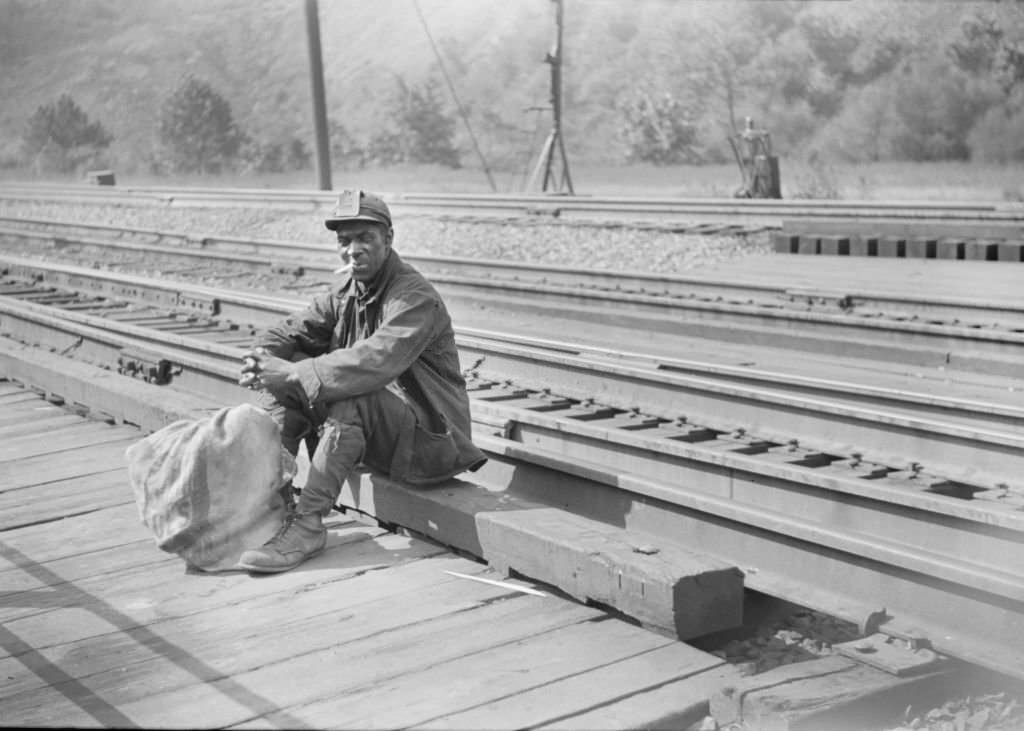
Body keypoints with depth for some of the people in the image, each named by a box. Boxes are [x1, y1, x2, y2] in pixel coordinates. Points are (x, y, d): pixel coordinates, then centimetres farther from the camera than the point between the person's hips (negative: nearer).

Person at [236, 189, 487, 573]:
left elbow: (373, 362, -34)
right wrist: (261, 361, -21)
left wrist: (294, 373, -37)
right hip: (370, 429, 8)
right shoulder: (346, 293, 8)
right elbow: (291, 332, 3)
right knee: (282, 388, -7)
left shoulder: (416, 298, -18)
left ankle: (308, 523, -35)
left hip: (427, 435, -8)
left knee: (352, 397, -35)